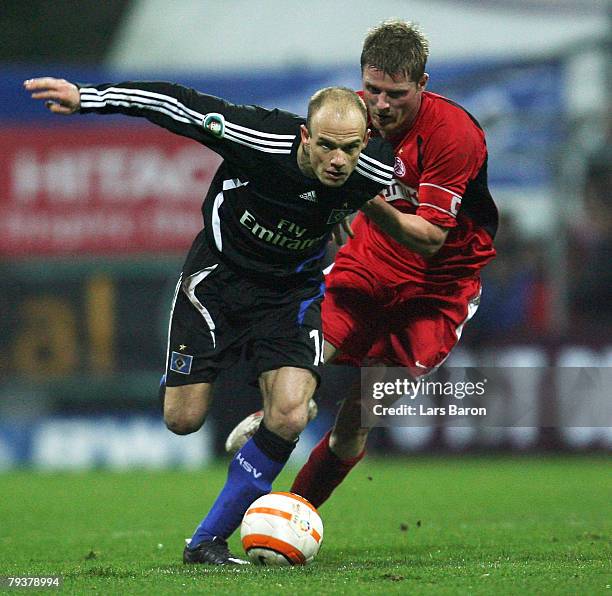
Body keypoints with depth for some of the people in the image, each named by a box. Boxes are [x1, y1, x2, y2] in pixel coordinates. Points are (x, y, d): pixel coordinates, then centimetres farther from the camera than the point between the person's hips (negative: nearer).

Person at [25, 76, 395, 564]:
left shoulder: (375, 172, -23)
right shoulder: (261, 138, -31)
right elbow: (177, 105, -23)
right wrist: (85, 97, -24)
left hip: (293, 288, 1)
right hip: (220, 271, -1)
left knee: (289, 418, -19)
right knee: (183, 419, -3)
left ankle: (208, 540, -4)